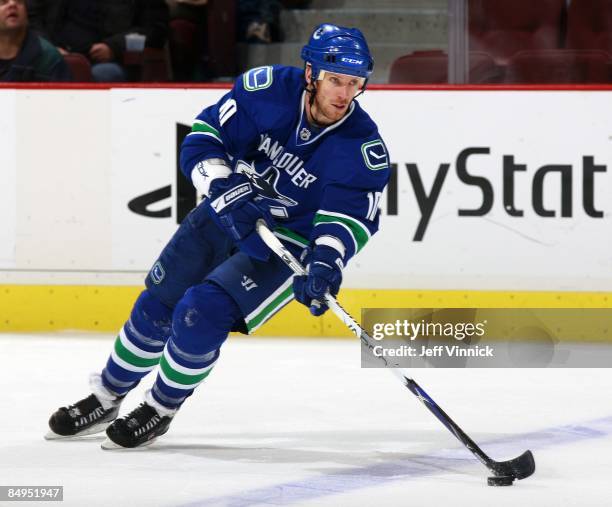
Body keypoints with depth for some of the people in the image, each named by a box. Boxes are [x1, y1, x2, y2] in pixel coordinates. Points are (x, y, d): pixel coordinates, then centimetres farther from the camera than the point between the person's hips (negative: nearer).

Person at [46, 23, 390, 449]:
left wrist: (324, 263, -43)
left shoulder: (363, 147, -24)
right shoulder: (268, 90, -20)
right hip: (228, 216, 4)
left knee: (201, 313, -20)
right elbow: (204, 138, -16)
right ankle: (106, 398, 32)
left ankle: (160, 410, 5)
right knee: (157, 306, 9)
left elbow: (349, 216, -26)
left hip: (288, 242, -4)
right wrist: (229, 192, -31)